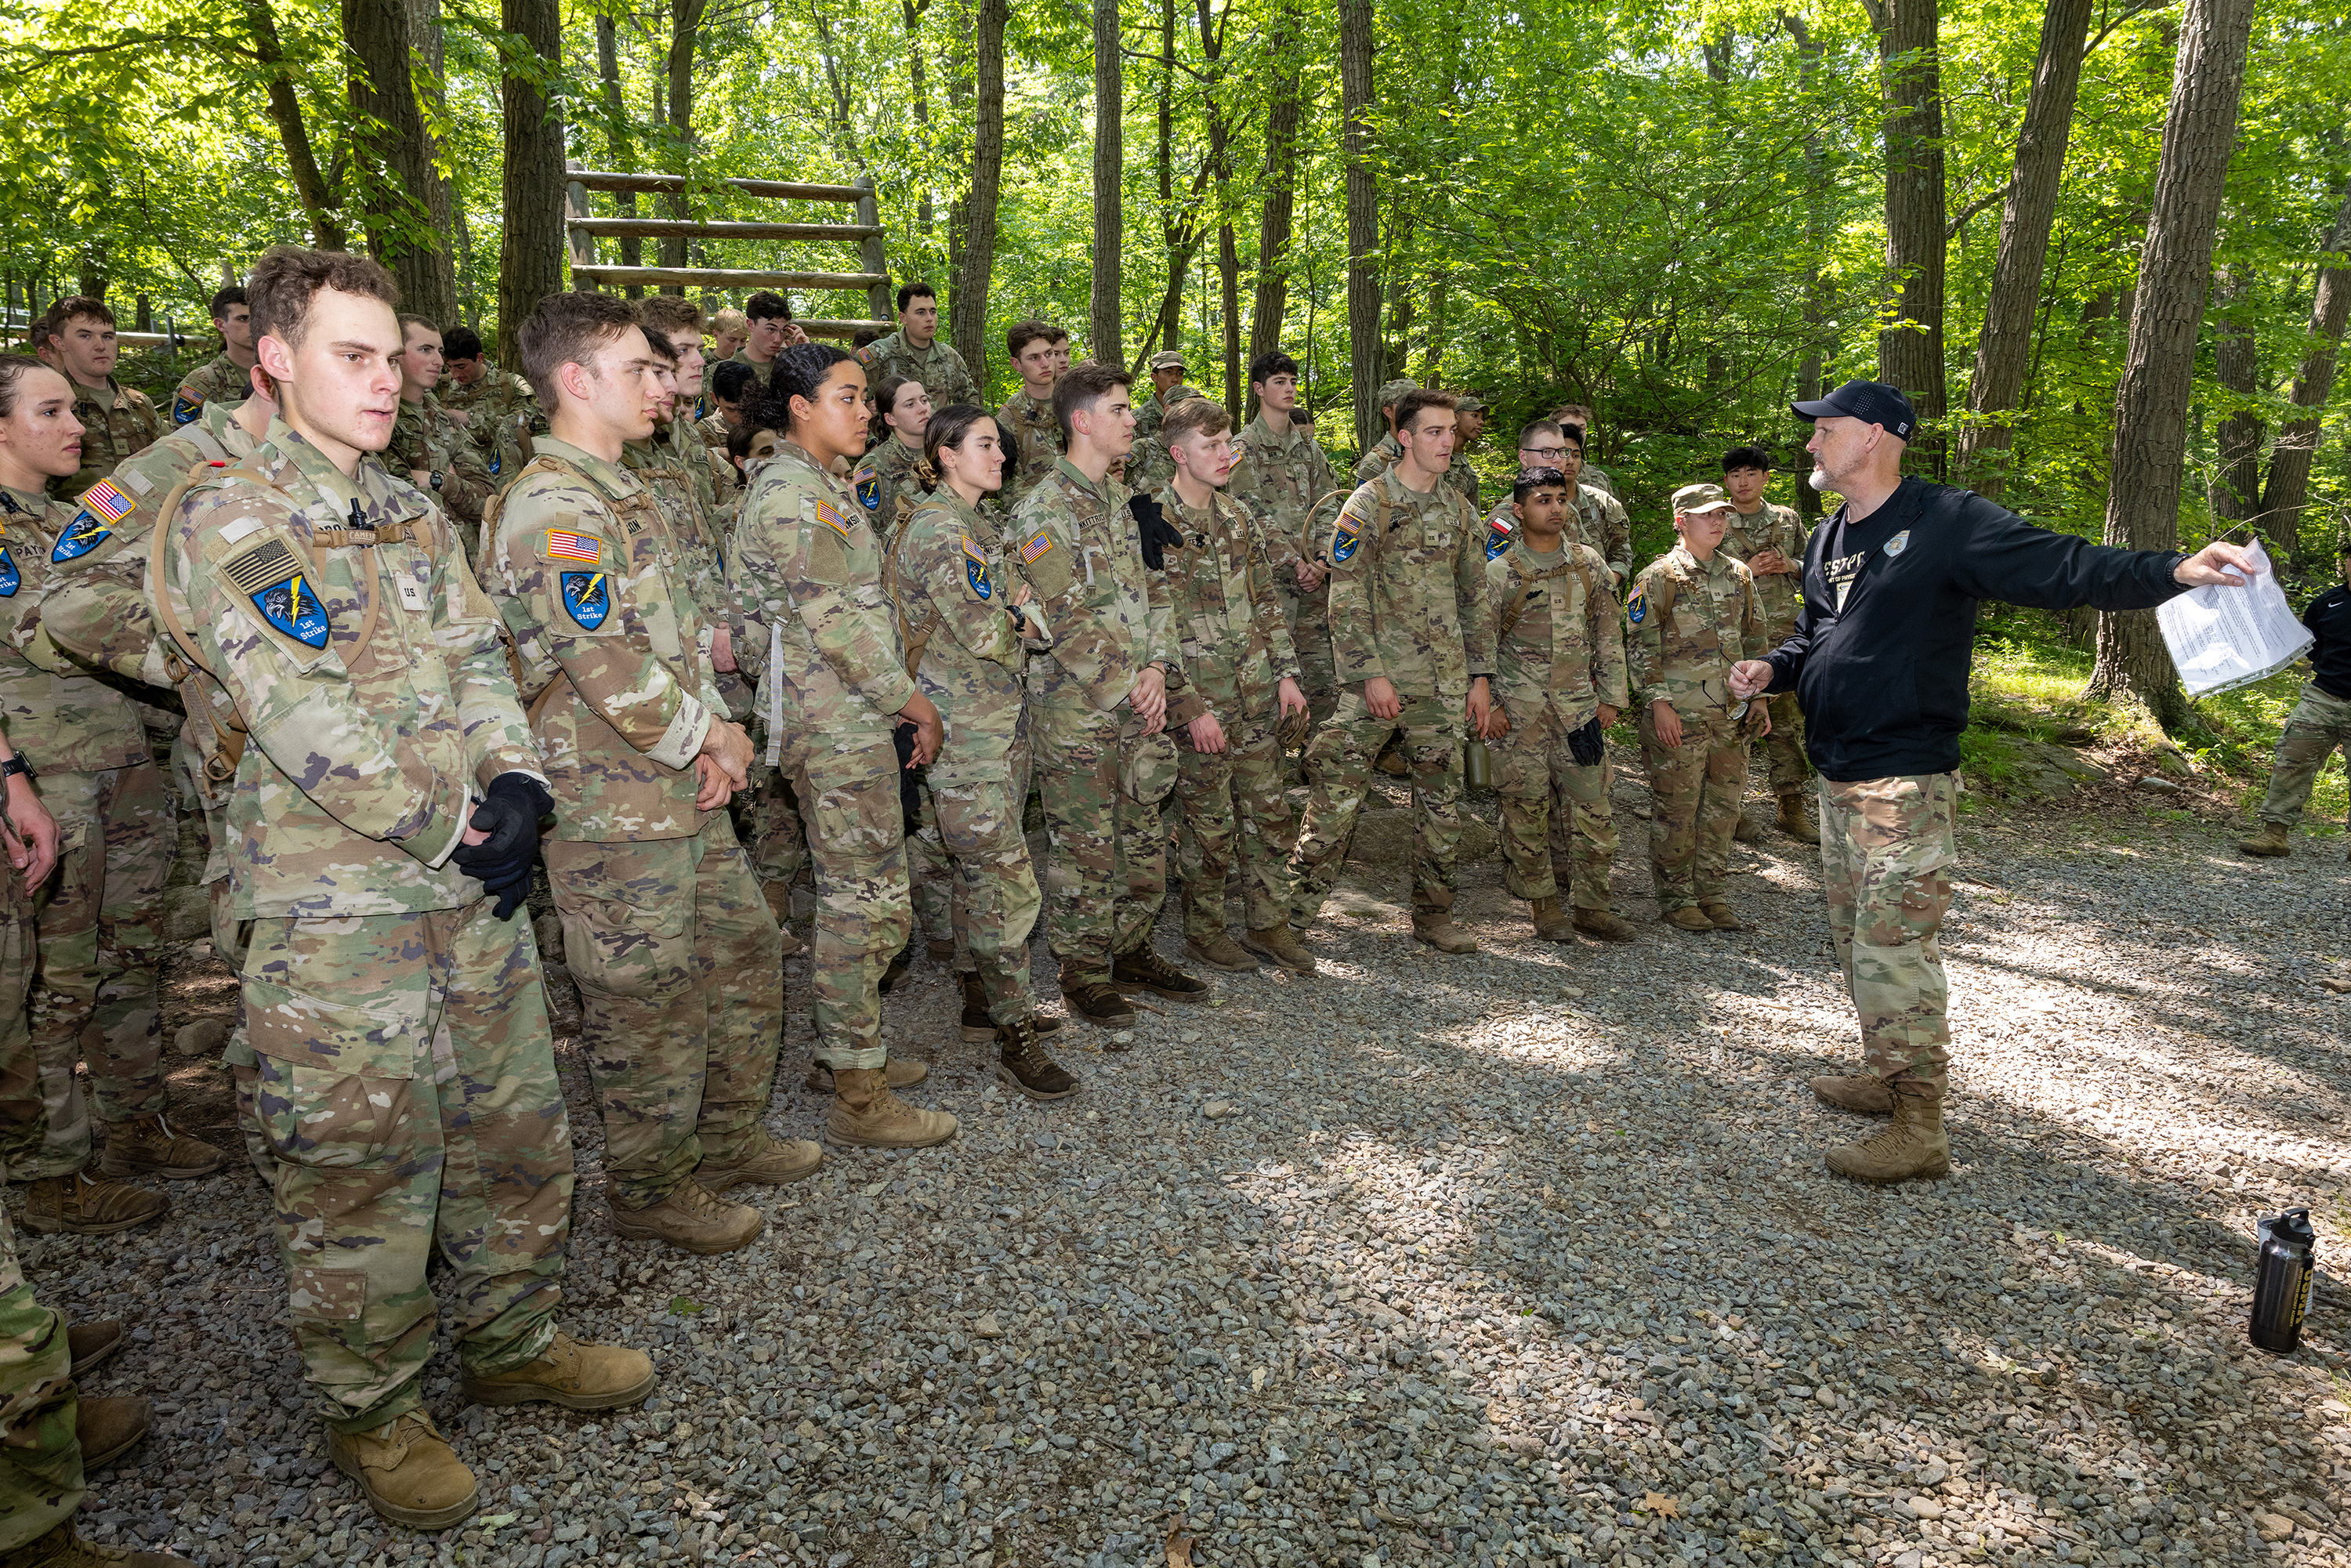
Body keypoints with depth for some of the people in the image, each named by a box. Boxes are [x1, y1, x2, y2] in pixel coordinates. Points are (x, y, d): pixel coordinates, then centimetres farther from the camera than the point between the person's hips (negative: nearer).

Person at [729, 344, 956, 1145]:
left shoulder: (816, 487, 18)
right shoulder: (795, 494, -14)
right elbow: (834, 621, -20)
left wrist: (897, 696, 16)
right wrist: (912, 699, -13)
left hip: (847, 719, 10)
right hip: (839, 724, -10)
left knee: (849, 896, 16)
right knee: (867, 904, -6)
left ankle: (848, 1048, 28)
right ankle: (859, 1101, 1)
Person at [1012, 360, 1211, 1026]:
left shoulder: (1120, 500, 14)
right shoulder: (1044, 511, -13)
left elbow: (1152, 592, 13)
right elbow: (1069, 625, -17)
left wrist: (1157, 669, -4)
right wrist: (1136, 690, -14)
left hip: (1139, 706, 7)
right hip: (1077, 711, -7)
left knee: (1144, 838, 14)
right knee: (1088, 847, 2)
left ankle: (1132, 951, 29)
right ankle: (1084, 973, 16)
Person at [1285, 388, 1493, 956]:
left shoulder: (1458, 509, 13)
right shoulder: (1369, 503, -4)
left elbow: (1474, 597, 16)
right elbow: (1347, 598, -10)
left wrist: (1480, 675, 10)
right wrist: (1370, 673, -16)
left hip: (1444, 685, 5)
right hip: (1377, 679, -5)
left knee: (1442, 801, 9)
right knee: (1336, 796, -5)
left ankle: (1433, 914, 21)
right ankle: (1298, 910, 6)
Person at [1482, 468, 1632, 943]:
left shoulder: (1589, 563, 8)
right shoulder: (1498, 571, -2)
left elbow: (1609, 632, 13)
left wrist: (1611, 696, 8)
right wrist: (1488, 704, -5)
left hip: (1580, 705, 3)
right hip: (1521, 710, -2)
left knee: (1593, 807, 0)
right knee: (1527, 808, -1)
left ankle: (1591, 905, 12)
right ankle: (1544, 905, 14)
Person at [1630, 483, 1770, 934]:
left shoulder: (1739, 575, 13)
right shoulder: (1659, 576, -5)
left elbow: (1754, 640, 19)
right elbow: (1641, 645, -7)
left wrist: (1758, 698, 13)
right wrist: (1658, 702, -14)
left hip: (1731, 713, 6)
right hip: (1679, 714, -6)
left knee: (1724, 803, 10)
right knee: (1676, 808, 0)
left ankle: (1711, 892, 21)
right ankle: (1676, 899, 11)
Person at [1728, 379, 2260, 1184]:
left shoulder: (1947, 522, -12)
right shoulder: (1827, 539, 14)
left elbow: (2062, 567, -20)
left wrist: (2173, 571, -35)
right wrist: (1772, 668, 6)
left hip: (1905, 783, -9)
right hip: (1839, 778, 9)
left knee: (1894, 948, -9)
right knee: (1854, 937, 16)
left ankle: (1919, 1131, 0)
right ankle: (1885, 1077, 32)